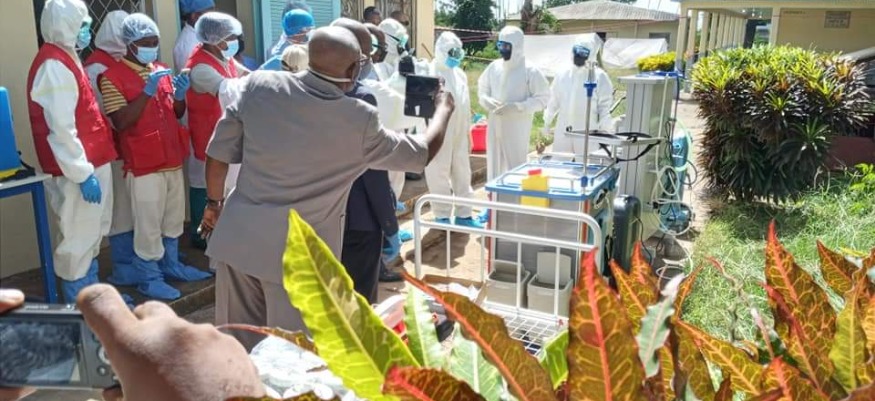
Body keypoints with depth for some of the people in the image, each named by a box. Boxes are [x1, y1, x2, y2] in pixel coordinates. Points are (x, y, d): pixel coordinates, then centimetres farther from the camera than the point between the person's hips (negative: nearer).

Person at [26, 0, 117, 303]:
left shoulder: (65, 59, 14)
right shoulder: (54, 66, -18)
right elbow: (61, 129, -22)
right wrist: (83, 173, -21)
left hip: (92, 162, 10)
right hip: (79, 169, -10)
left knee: (92, 234, 19)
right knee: (79, 237, 1)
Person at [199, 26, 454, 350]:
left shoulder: (259, 86, -5)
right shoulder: (361, 121, -11)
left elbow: (219, 154, 3)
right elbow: (421, 153, 5)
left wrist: (215, 203, 21)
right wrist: (444, 108, 22)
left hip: (237, 239, 4)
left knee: (237, 346, 18)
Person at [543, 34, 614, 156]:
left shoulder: (599, 77, -5)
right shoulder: (562, 76, 6)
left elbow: (605, 106, -3)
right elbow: (553, 102, 16)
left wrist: (606, 130, -6)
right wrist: (547, 123, 20)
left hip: (588, 132, -4)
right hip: (563, 132, 4)